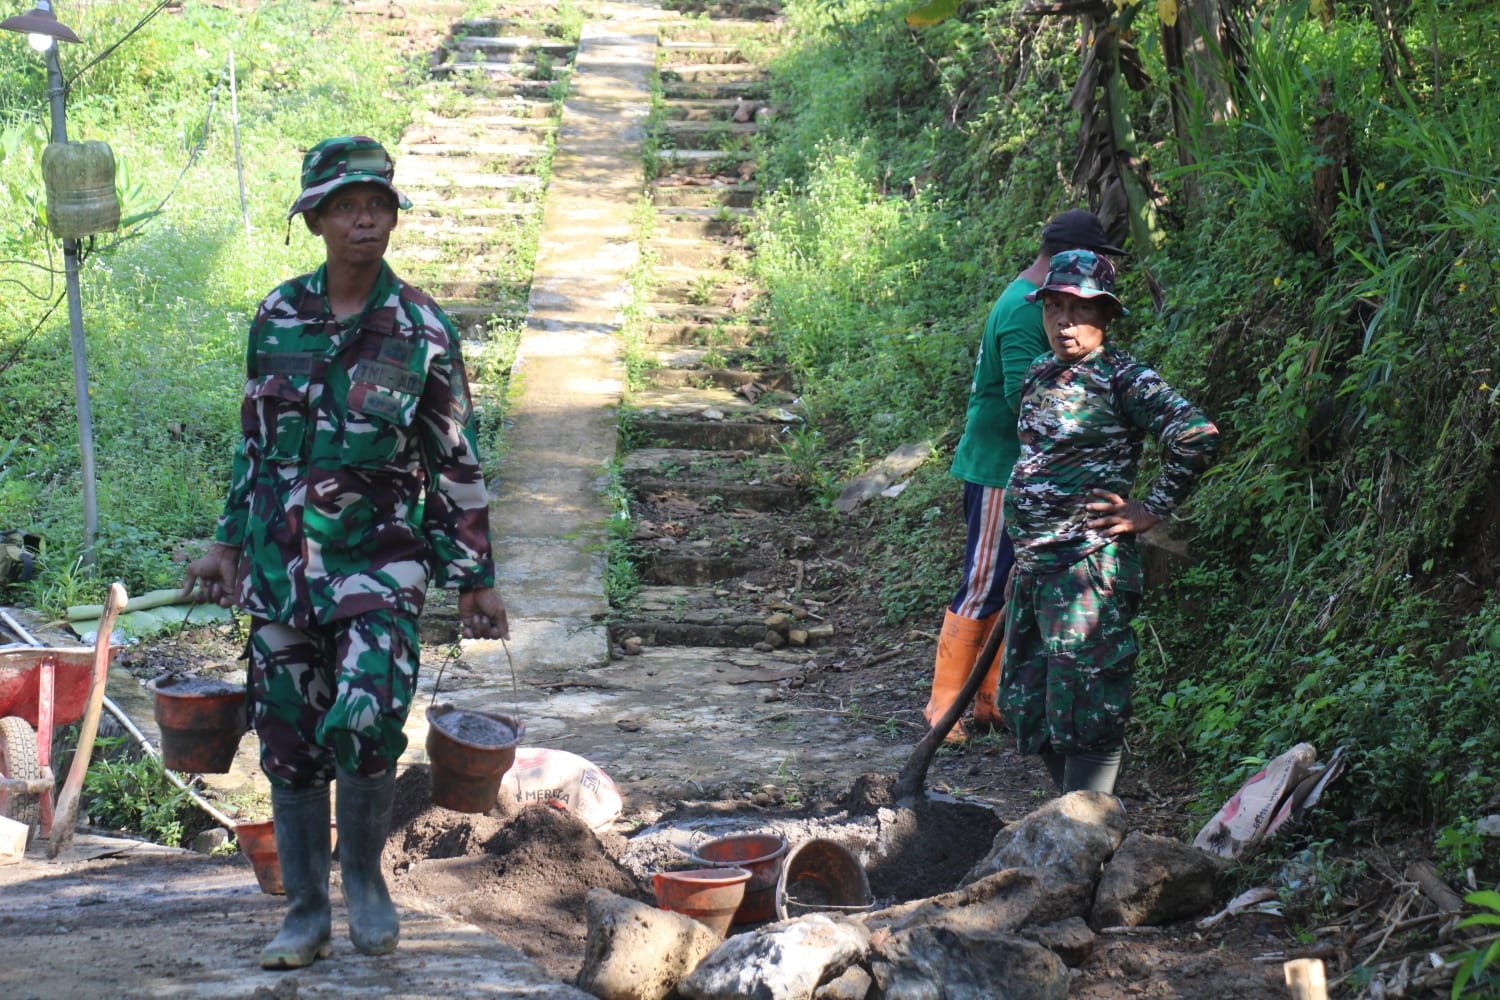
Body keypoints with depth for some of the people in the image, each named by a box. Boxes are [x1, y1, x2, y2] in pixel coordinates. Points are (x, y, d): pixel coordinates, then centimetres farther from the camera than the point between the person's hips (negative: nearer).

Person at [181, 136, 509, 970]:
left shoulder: (422, 331, -5)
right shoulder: (278, 316, 4)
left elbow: (458, 463, 0)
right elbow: (255, 440, 14)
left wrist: (476, 579, 0)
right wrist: (229, 546, 14)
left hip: (379, 557, -3)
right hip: (282, 558, 3)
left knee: (365, 720, -21)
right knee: (290, 743, 6)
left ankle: (364, 871, 5)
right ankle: (307, 915, 19)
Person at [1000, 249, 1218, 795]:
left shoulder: (1121, 377, -10)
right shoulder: (1039, 376, 14)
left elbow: (1196, 436, -20)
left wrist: (1151, 510, -14)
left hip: (1089, 564, -9)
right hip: (1031, 564, 9)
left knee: (1085, 709, -9)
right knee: (1026, 703, 11)